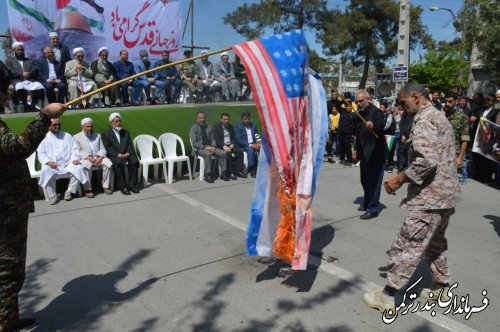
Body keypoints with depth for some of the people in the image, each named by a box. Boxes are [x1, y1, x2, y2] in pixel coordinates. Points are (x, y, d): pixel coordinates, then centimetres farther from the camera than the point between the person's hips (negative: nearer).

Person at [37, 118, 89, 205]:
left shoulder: (67, 136, 19)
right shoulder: (45, 138, 13)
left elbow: (74, 149, 10)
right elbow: (41, 153, 5)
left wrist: (75, 159, -10)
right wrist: (48, 162, -16)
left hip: (68, 164, 1)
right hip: (52, 165, -1)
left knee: (78, 169, -29)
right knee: (47, 172, -34)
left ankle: (69, 191, -14)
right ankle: (53, 196, -21)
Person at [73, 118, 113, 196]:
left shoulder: (98, 135, 23)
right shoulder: (76, 137, 12)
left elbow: (102, 149, 12)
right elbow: (78, 151, -2)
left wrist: (100, 157, -10)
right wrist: (88, 157, -19)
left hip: (98, 158, 3)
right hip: (85, 159, -3)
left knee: (109, 163, -28)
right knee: (86, 166, -38)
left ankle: (105, 186, -18)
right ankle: (88, 189, -30)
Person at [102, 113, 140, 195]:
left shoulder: (126, 133, 21)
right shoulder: (106, 134, 8)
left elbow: (130, 145, 10)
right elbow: (108, 148, -4)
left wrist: (127, 153, -11)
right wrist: (118, 154, -19)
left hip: (126, 155, 3)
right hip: (114, 156, -3)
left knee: (134, 161, -27)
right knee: (119, 164, -35)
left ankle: (132, 184, -19)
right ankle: (123, 186, -26)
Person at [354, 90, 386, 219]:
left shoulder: (376, 112, -13)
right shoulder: (360, 114, 12)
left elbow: (381, 124, -35)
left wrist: (373, 125, -56)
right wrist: (357, 149, 18)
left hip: (375, 153, -8)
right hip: (364, 153, 9)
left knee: (374, 181, -5)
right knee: (365, 180, 17)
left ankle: (373, 208, 1)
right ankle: (367, 203, 32)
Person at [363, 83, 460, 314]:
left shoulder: (424, 119, -15)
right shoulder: (438, 116, 17)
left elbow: (426, 161, -27)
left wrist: (399, 179, -16)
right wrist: (405, 177, 15)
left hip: (431, 196, -10)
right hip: (445, 193, 11)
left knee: (407, 246, -5)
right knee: (435, 241, 23)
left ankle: (387, 297, 3)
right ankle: (441, 287, 36)